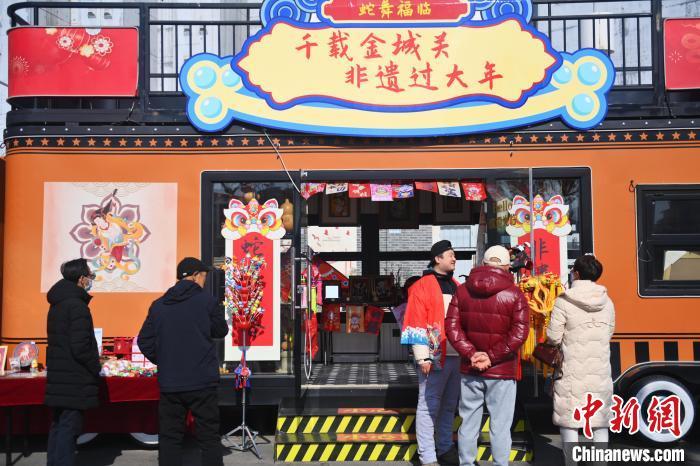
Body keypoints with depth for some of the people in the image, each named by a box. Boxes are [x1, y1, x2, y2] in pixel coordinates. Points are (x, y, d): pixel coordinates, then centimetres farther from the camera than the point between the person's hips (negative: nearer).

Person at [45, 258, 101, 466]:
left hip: (58, 378, 9)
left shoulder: (57, 304, 13)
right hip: (74, 382, -9)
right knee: (68, 429, -6)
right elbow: (81, 347, -23)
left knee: (58, 426, 17)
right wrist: (96, 368, -8)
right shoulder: (77, 305, -17)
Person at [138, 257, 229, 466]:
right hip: (202, 381, -3)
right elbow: (221, 330, 6)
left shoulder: (158, 305, 4)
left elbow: (144, 341, 4)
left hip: (169, 383, 3)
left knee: (169, 437, 11)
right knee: (209, 437, 5)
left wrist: (163, 361, 14)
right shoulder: (206, 300, -6)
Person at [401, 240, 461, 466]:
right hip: (435, 356, -7)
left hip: (457, 355, 7)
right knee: (429, 406, 0)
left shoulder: (456, 286, 16)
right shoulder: (422, 286, -6)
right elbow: (417, 324, -11)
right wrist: (423, 356, -16)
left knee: (449, 405, 16)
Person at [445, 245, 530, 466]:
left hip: (470, 370, 3)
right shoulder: (514, 294, -6)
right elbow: (518, 333, -14)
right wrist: (492, 357, -14)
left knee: (468, 423, 12)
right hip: (502, 372, -3)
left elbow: (452, 326, -2)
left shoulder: (462, 290, 4)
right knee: (500, 426, 5)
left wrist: (470, 354, -8)